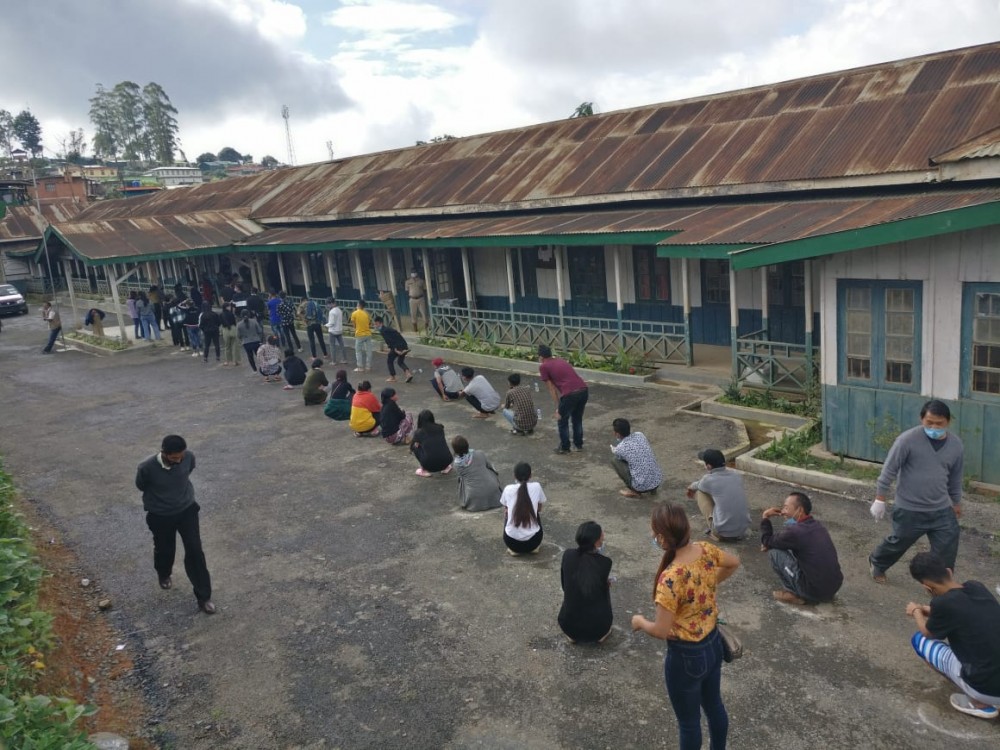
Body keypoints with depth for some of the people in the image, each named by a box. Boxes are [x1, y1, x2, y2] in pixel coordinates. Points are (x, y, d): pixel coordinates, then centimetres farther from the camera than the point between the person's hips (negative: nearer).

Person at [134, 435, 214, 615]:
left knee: (195, 551, -1)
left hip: (187, 509, 1)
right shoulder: (147, 468, -29)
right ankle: (164, 575, 56)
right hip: (160, 516, -1)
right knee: (165, 550, 20)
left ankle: (204, 597, 11)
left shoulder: (189, 457, -21)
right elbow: (141, 487, -5)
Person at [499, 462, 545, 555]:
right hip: (533, 541, 0)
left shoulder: (508, 489, -2)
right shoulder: (536, 487, -4)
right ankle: (534, 547, 20)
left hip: (511, 541, 0)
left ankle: (513, 549, 19)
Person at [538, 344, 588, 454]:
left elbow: (552, 389, 7)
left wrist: (558, 408, 13)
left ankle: (564, 447, 28)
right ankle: (579, 445, 39)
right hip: (584, 390, 6)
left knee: (563, 421, 18)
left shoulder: (543, 367, 8)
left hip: (570, 394, -6)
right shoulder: (561, 361, 28)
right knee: (577, 419, 27)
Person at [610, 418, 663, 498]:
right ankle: (652, 489, 20)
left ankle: (634, 491, 10)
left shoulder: (619, 449, -11)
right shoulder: (640, 435, 3)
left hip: (641, 486, -5)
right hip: (658, 481, 6)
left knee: (614, 459, 7)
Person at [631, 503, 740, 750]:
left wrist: (639, 621, -7)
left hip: (686, 656, -7)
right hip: (713, 644, 7)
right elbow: (734, 563, 9)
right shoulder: (706, 550, -14)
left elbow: (661, 631, -26)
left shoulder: (670, 578, -35)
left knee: (688, 721, 18)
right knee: (714, 706, 30)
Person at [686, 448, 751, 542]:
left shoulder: (708, 480, -8)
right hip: (743, 529, 5)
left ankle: (713, 532, 13)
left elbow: (695, 487, 17)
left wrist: (691, 487, 42)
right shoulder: (737, 475, 5)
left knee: (700, 493, 10)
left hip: (723, 532, -5)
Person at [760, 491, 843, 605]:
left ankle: (794, 594, 5)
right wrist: (772, 543, 9)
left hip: (815, 591, -8)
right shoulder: (818, 526, 9)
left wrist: (765, 518, 6)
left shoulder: (795, 531, -18)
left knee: (774, 552, -4)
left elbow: (767, 542, -3)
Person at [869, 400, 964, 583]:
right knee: (898, 543, 15)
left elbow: (955, 477, 13)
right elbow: (889, 470, -12)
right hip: (909, 510, -3)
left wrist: (956, 502, 22)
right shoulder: (908, 440, -18)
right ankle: (876, 563, 44)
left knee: (946, 553, 3)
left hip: (941, 510, 4)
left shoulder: (956, 445, -2)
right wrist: (880, 500, -10)